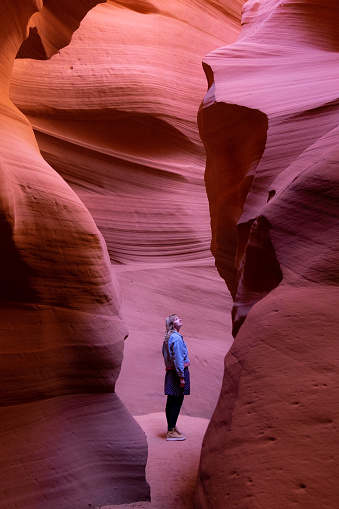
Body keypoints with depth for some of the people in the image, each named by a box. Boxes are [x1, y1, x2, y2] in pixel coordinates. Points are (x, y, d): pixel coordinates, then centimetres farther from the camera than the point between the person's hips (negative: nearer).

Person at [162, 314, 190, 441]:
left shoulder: (167, 337, 13)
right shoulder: (176, 338, -17)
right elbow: (178, 359, -20)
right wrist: (181, 377, -18)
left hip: (170, 372, 9)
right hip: (178, 371, -9)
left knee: (171, 401, 15)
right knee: (177, 402, -4)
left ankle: (171, 427, 26)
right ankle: (171, 431, -1)